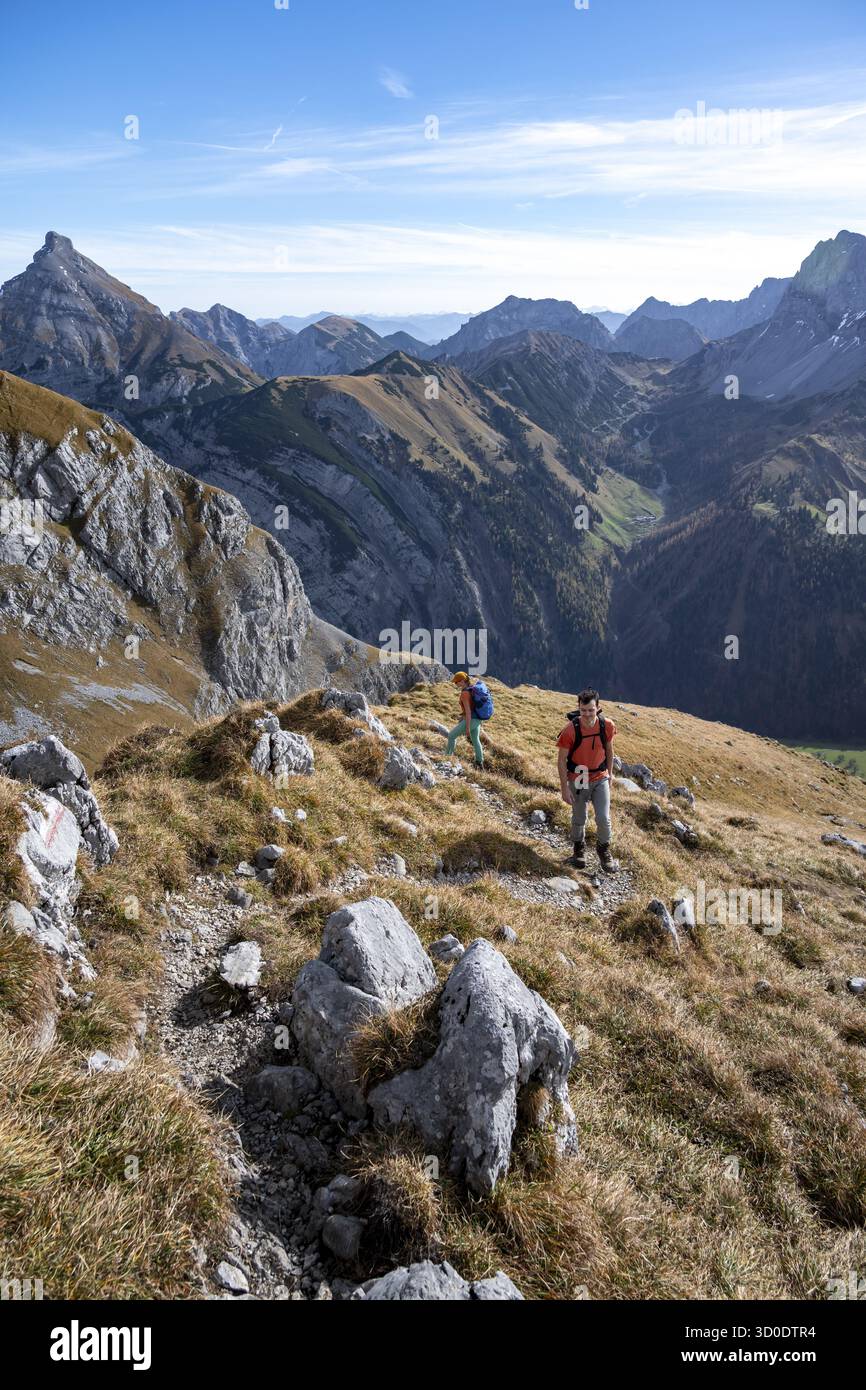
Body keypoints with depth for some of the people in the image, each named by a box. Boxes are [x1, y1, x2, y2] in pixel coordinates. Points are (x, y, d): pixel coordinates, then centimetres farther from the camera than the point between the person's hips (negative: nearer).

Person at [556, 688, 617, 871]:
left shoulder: (607, 726, -15)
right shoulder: (570, 730, -24)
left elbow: (609, 751, 4)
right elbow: (561, 760, -15)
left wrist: (609, 775, 11)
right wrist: (564, 788, -15)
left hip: (600, 779, 1)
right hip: (578, 780, -1)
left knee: (604, 819, -2)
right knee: (579, 818, 14)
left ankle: (604, 848, 26)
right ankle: (578, 848, 40)